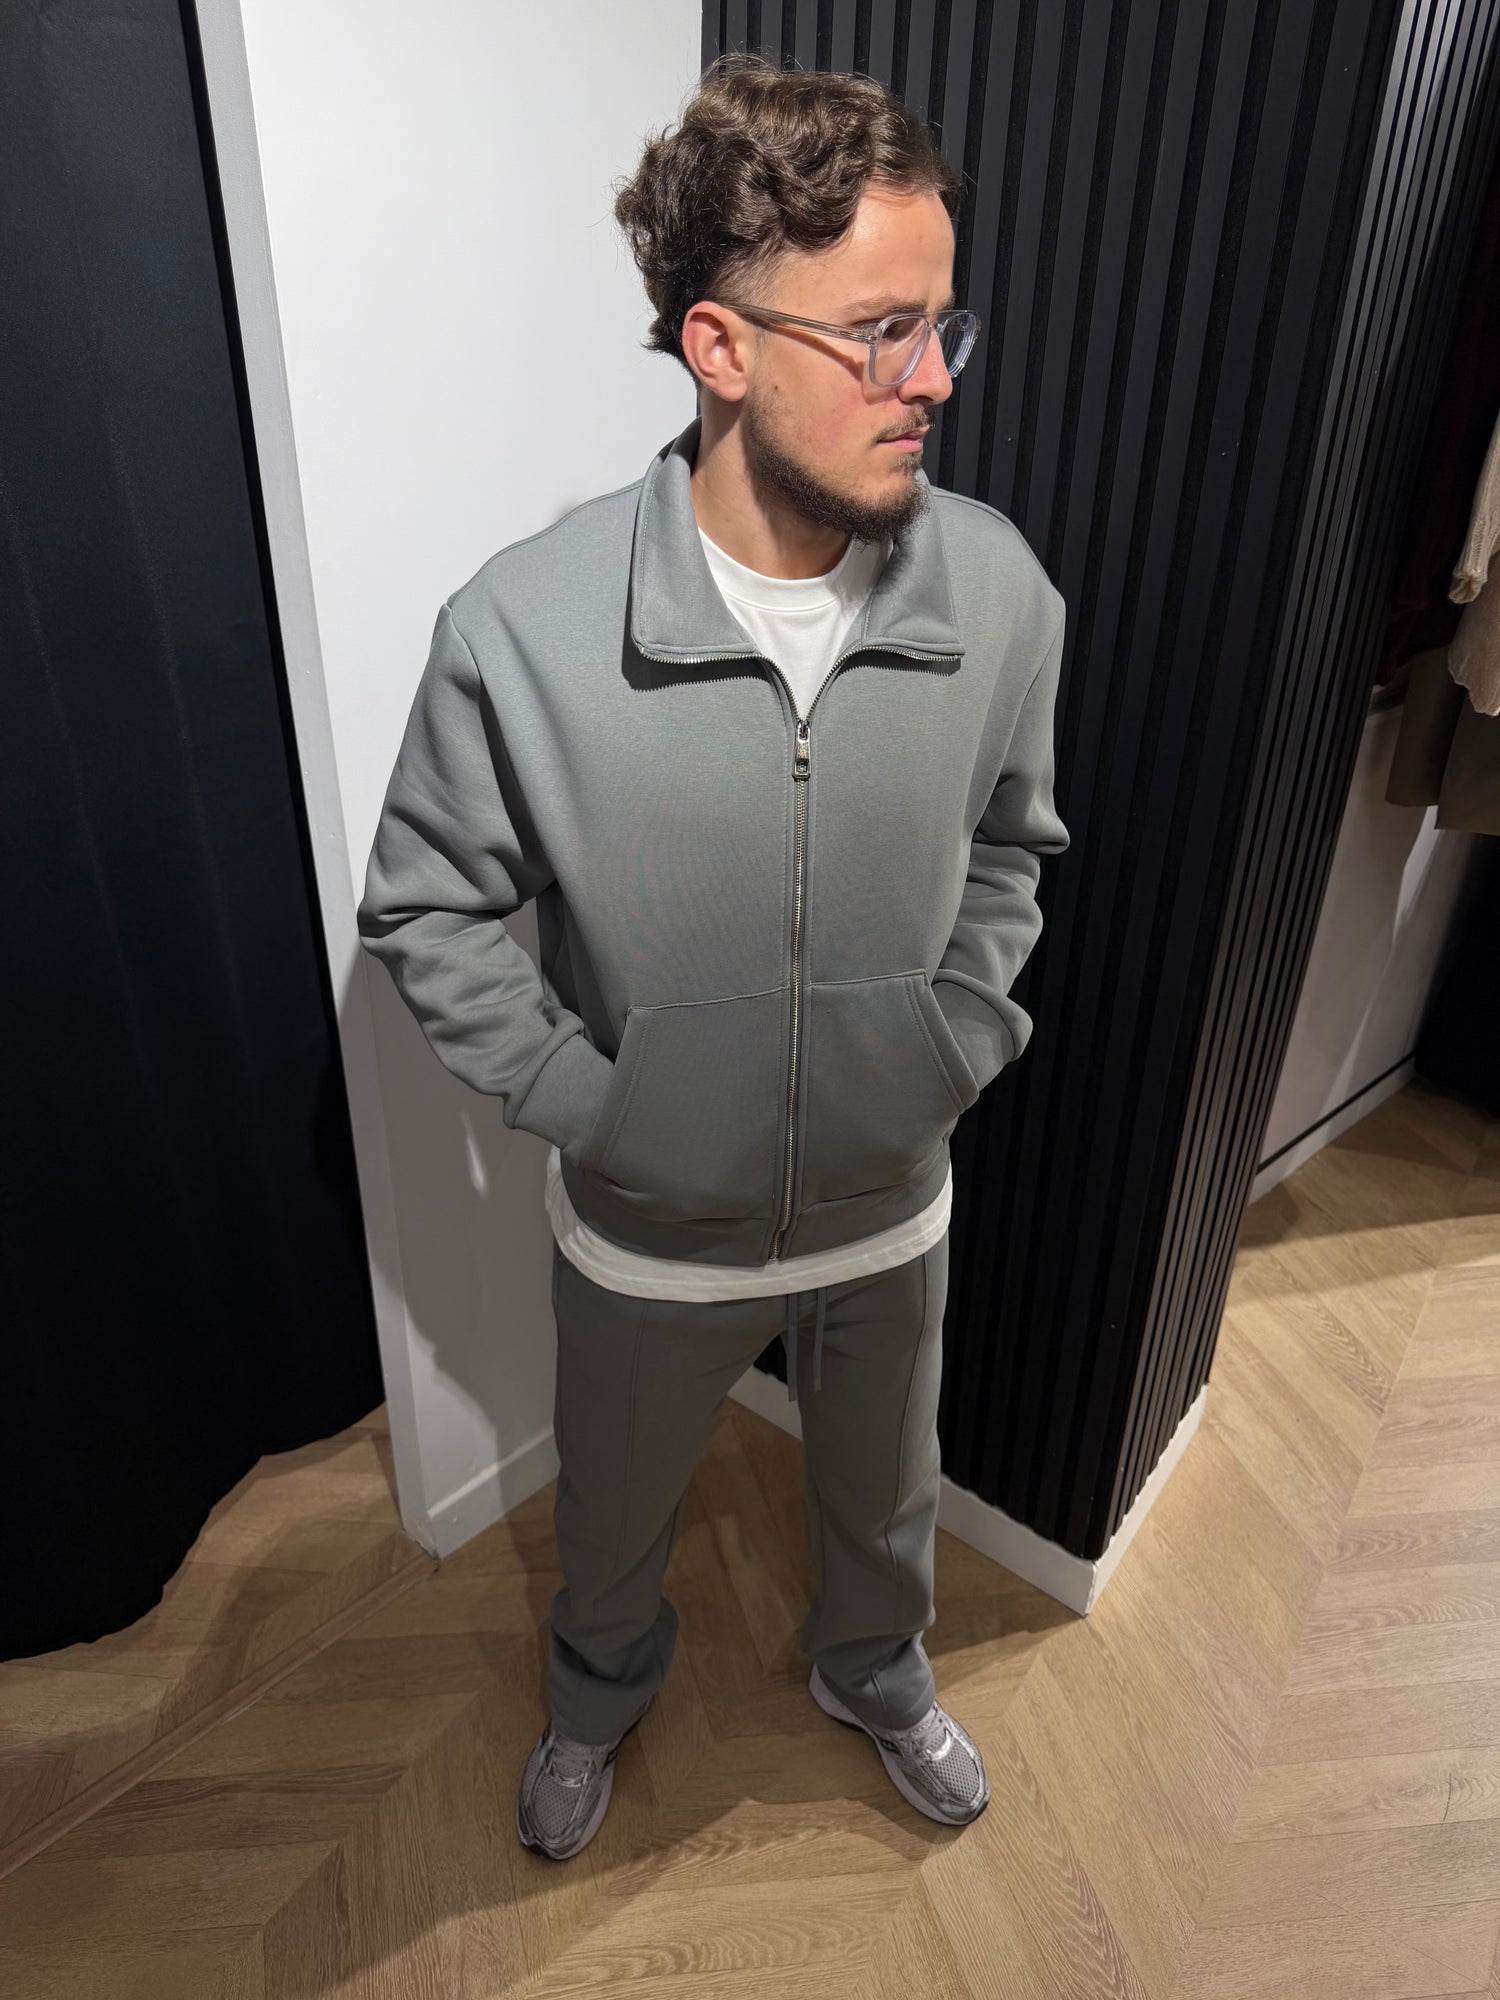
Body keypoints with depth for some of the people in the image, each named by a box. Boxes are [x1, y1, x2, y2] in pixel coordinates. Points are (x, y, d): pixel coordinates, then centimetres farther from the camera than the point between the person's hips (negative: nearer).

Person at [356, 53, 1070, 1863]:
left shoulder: (998, 591, -14)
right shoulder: (522, 626, -23)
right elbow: (426, 912, -10)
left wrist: (958, 1041, -6)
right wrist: (586, 1102, -15)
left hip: (892, 1205, 3)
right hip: (649, 1226, -1)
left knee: (884, 1491, 30)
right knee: (615, 1510, 28)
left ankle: (874, 1668, 67)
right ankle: (602, 1686, 66)